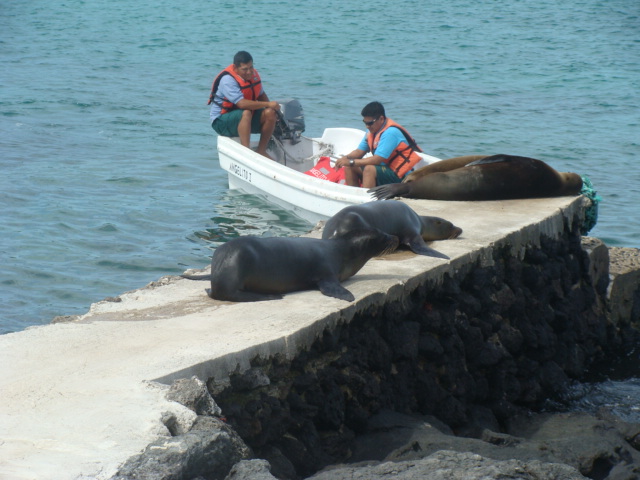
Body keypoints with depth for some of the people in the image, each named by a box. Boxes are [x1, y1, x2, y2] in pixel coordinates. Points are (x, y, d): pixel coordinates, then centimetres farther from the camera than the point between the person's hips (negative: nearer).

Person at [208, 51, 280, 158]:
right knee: (246, 113, -37)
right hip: (221, 121, -8)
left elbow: (261, 95, 14)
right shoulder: (228, 80, -25)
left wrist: (271, 109, -6)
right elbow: (242, 103, -34)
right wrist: (268, 104, -29)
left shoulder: (253, 74, 1)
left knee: (270, 113, -15)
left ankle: (261, 151, -10)